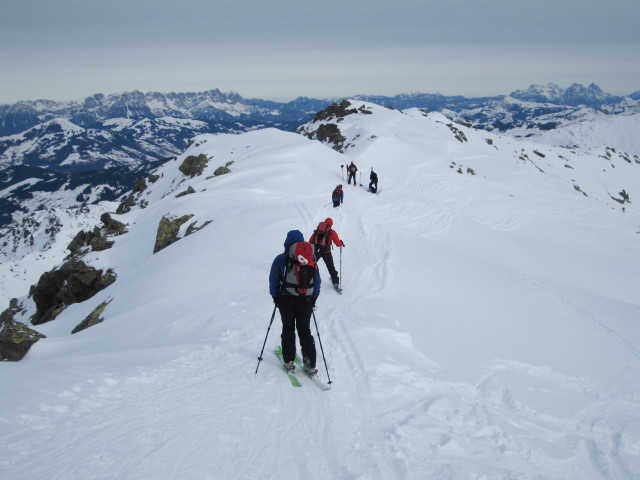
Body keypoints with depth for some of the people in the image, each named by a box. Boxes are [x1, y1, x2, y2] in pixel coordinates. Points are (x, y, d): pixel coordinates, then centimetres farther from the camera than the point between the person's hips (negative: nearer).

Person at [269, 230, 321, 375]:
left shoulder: (280, 259, -9)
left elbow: (273, 281, -4)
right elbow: (317, 281, 0)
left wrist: (275, 297, 9)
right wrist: (313, 299, 9)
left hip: (286, 300, -1)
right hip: (306, 301, 1)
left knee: (288, 329, 17)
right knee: (305, 330, 13)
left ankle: (289, 361, 20)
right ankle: (310, 364, 12)